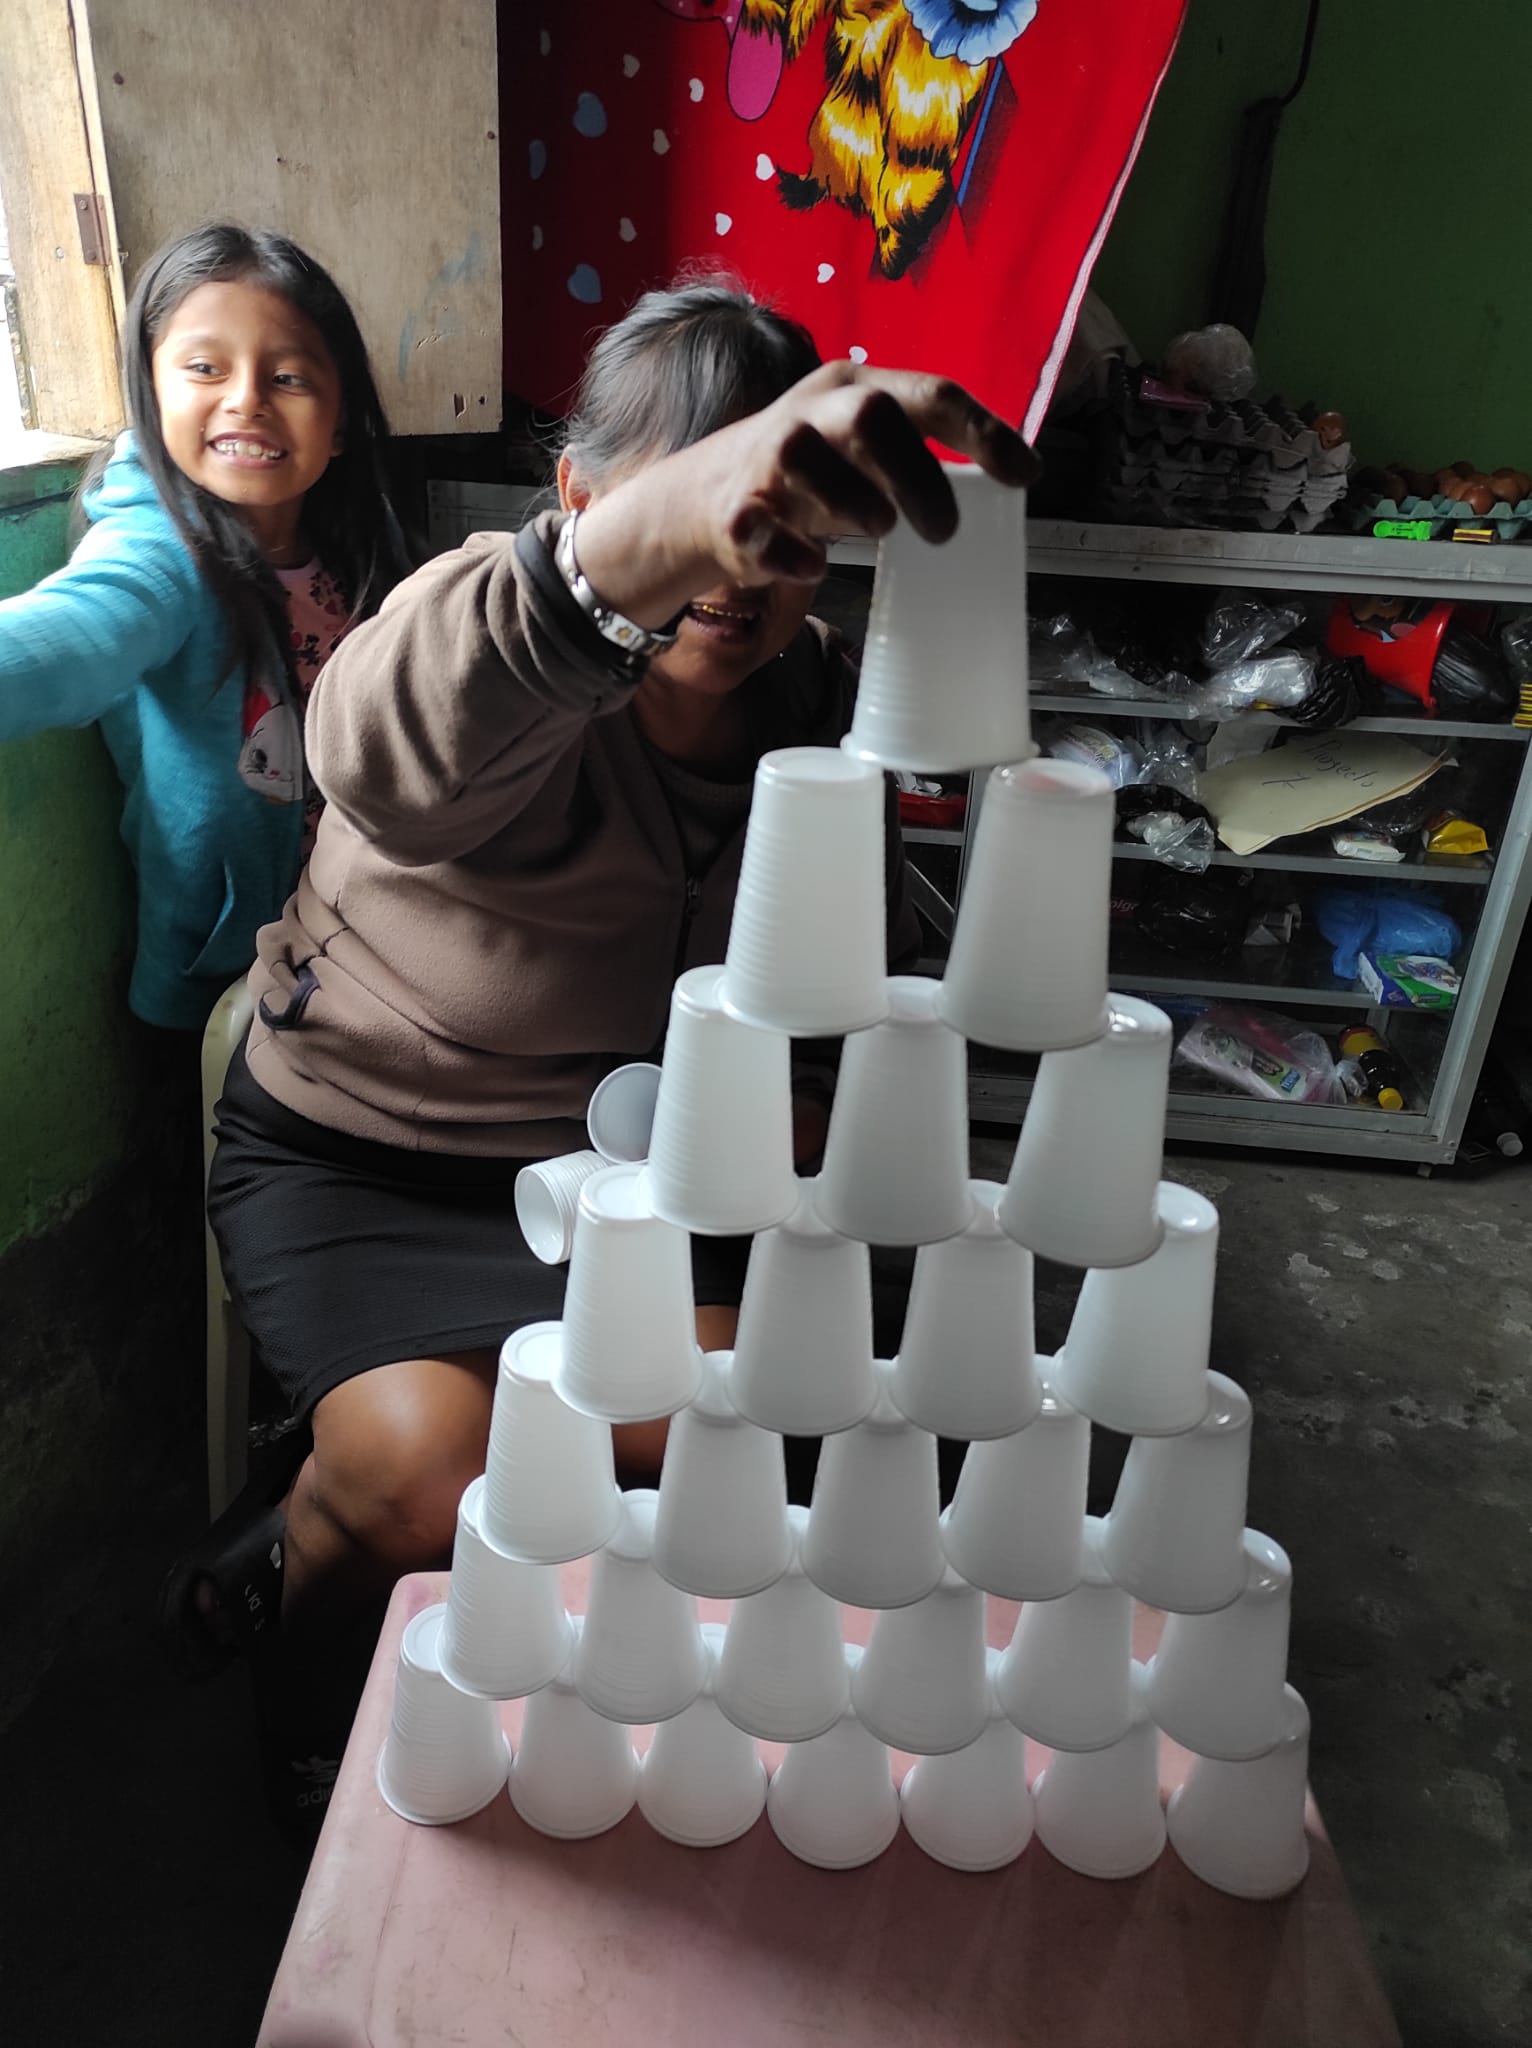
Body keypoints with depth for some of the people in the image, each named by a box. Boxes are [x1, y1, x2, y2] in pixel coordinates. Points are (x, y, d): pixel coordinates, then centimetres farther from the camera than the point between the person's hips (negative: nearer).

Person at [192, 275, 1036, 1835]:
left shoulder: (815, 700, -5)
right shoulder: (513, 674, -25)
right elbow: (383, 752, -53)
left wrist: (816, 1116, -8)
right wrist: (636, 544, -70)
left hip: (613, 1151, 5)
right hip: (348, 1157, -4)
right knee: (433, 1480, -24)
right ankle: (280, 1598, 16)